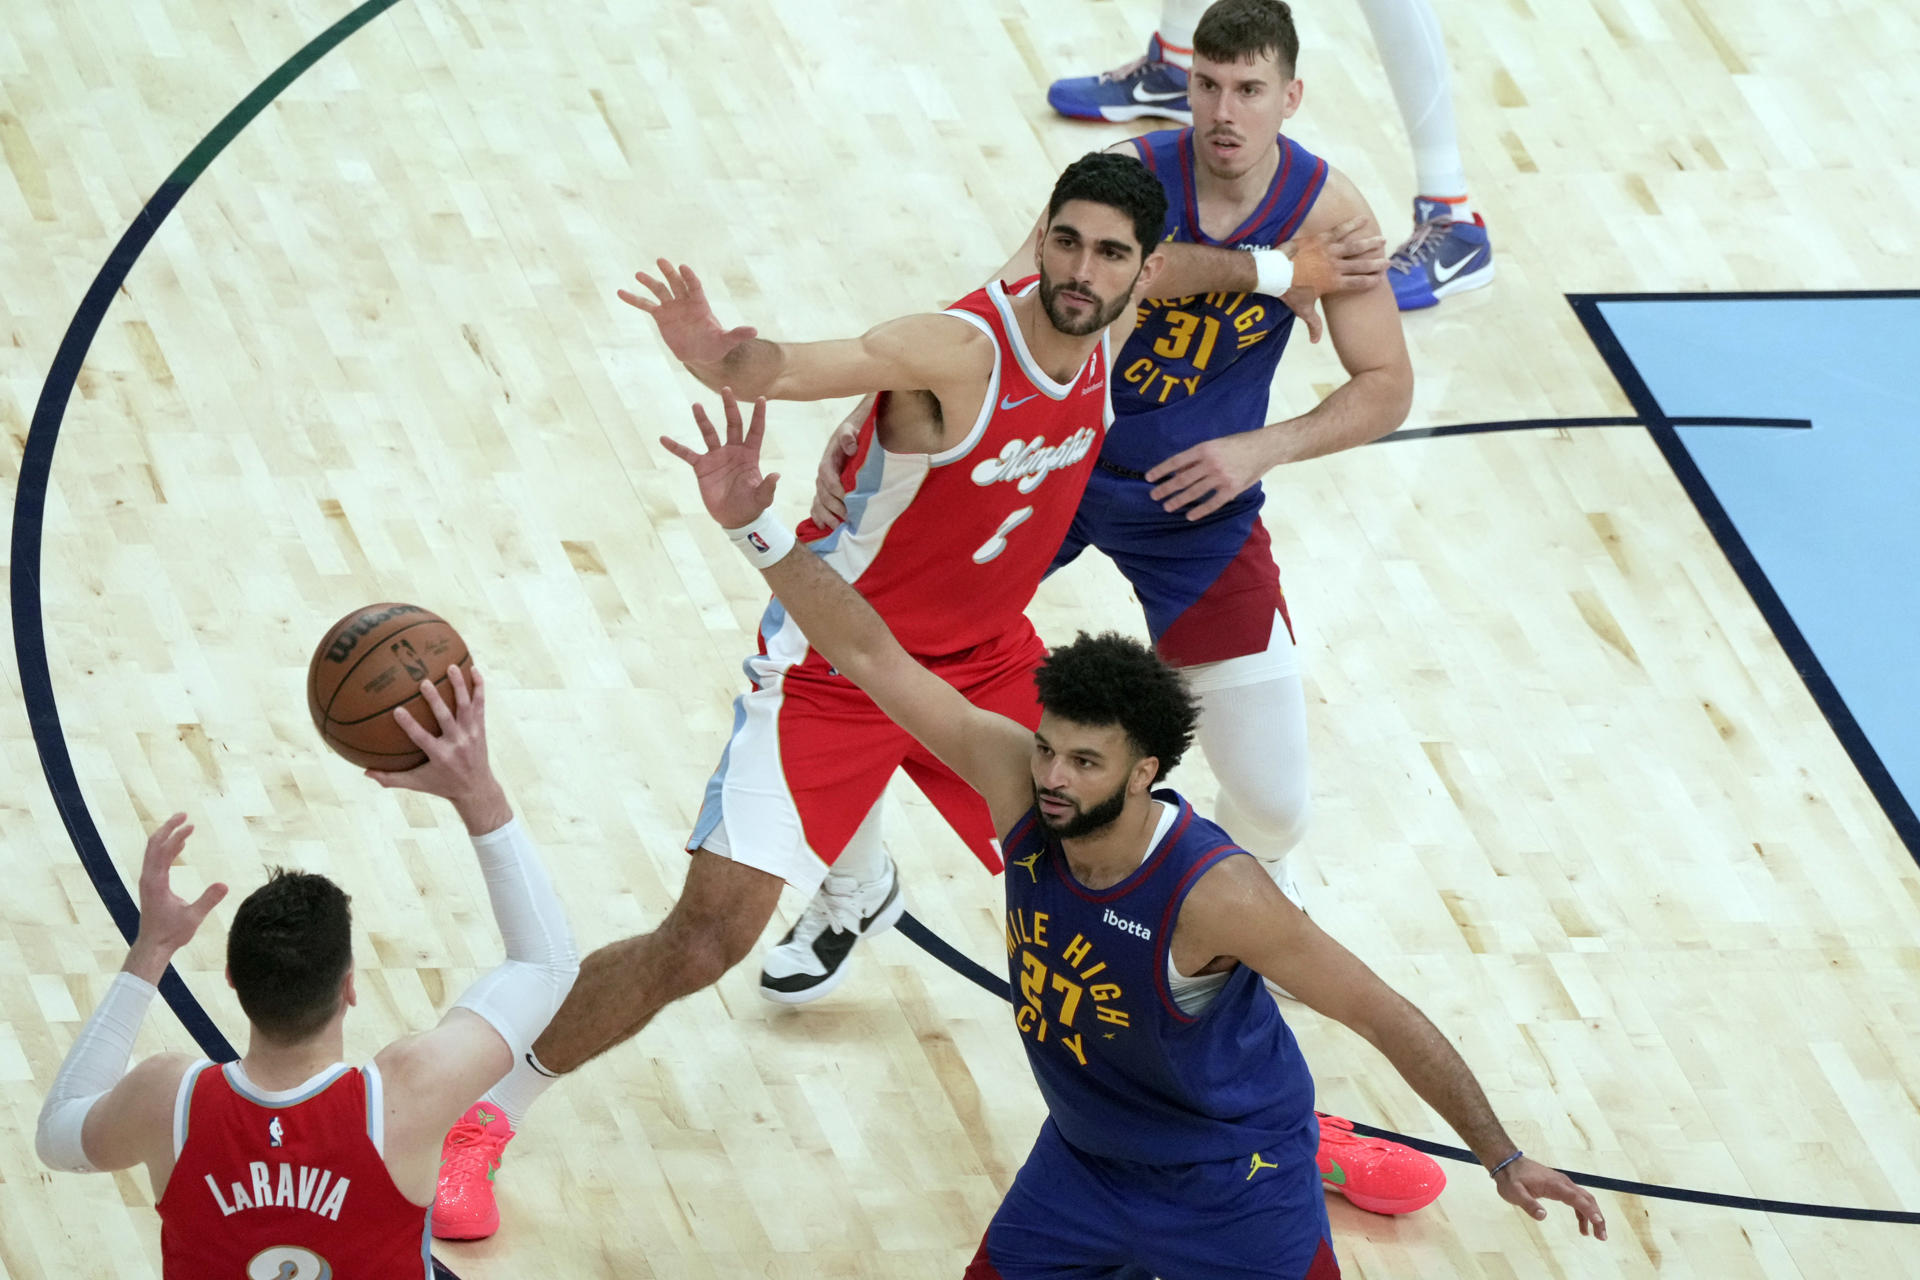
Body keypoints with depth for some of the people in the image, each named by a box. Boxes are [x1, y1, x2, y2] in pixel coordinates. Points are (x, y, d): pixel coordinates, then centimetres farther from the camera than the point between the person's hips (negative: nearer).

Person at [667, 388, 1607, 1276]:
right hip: (1084, 1162, 5)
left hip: (1232, 1186, -5)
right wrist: (753, 528, -28)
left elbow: (1387, 1018, -25)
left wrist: (1504, 1161, -21)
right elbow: (871, 657, -19)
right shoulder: (1018, 784, -21)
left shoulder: (1213, 897, -34)